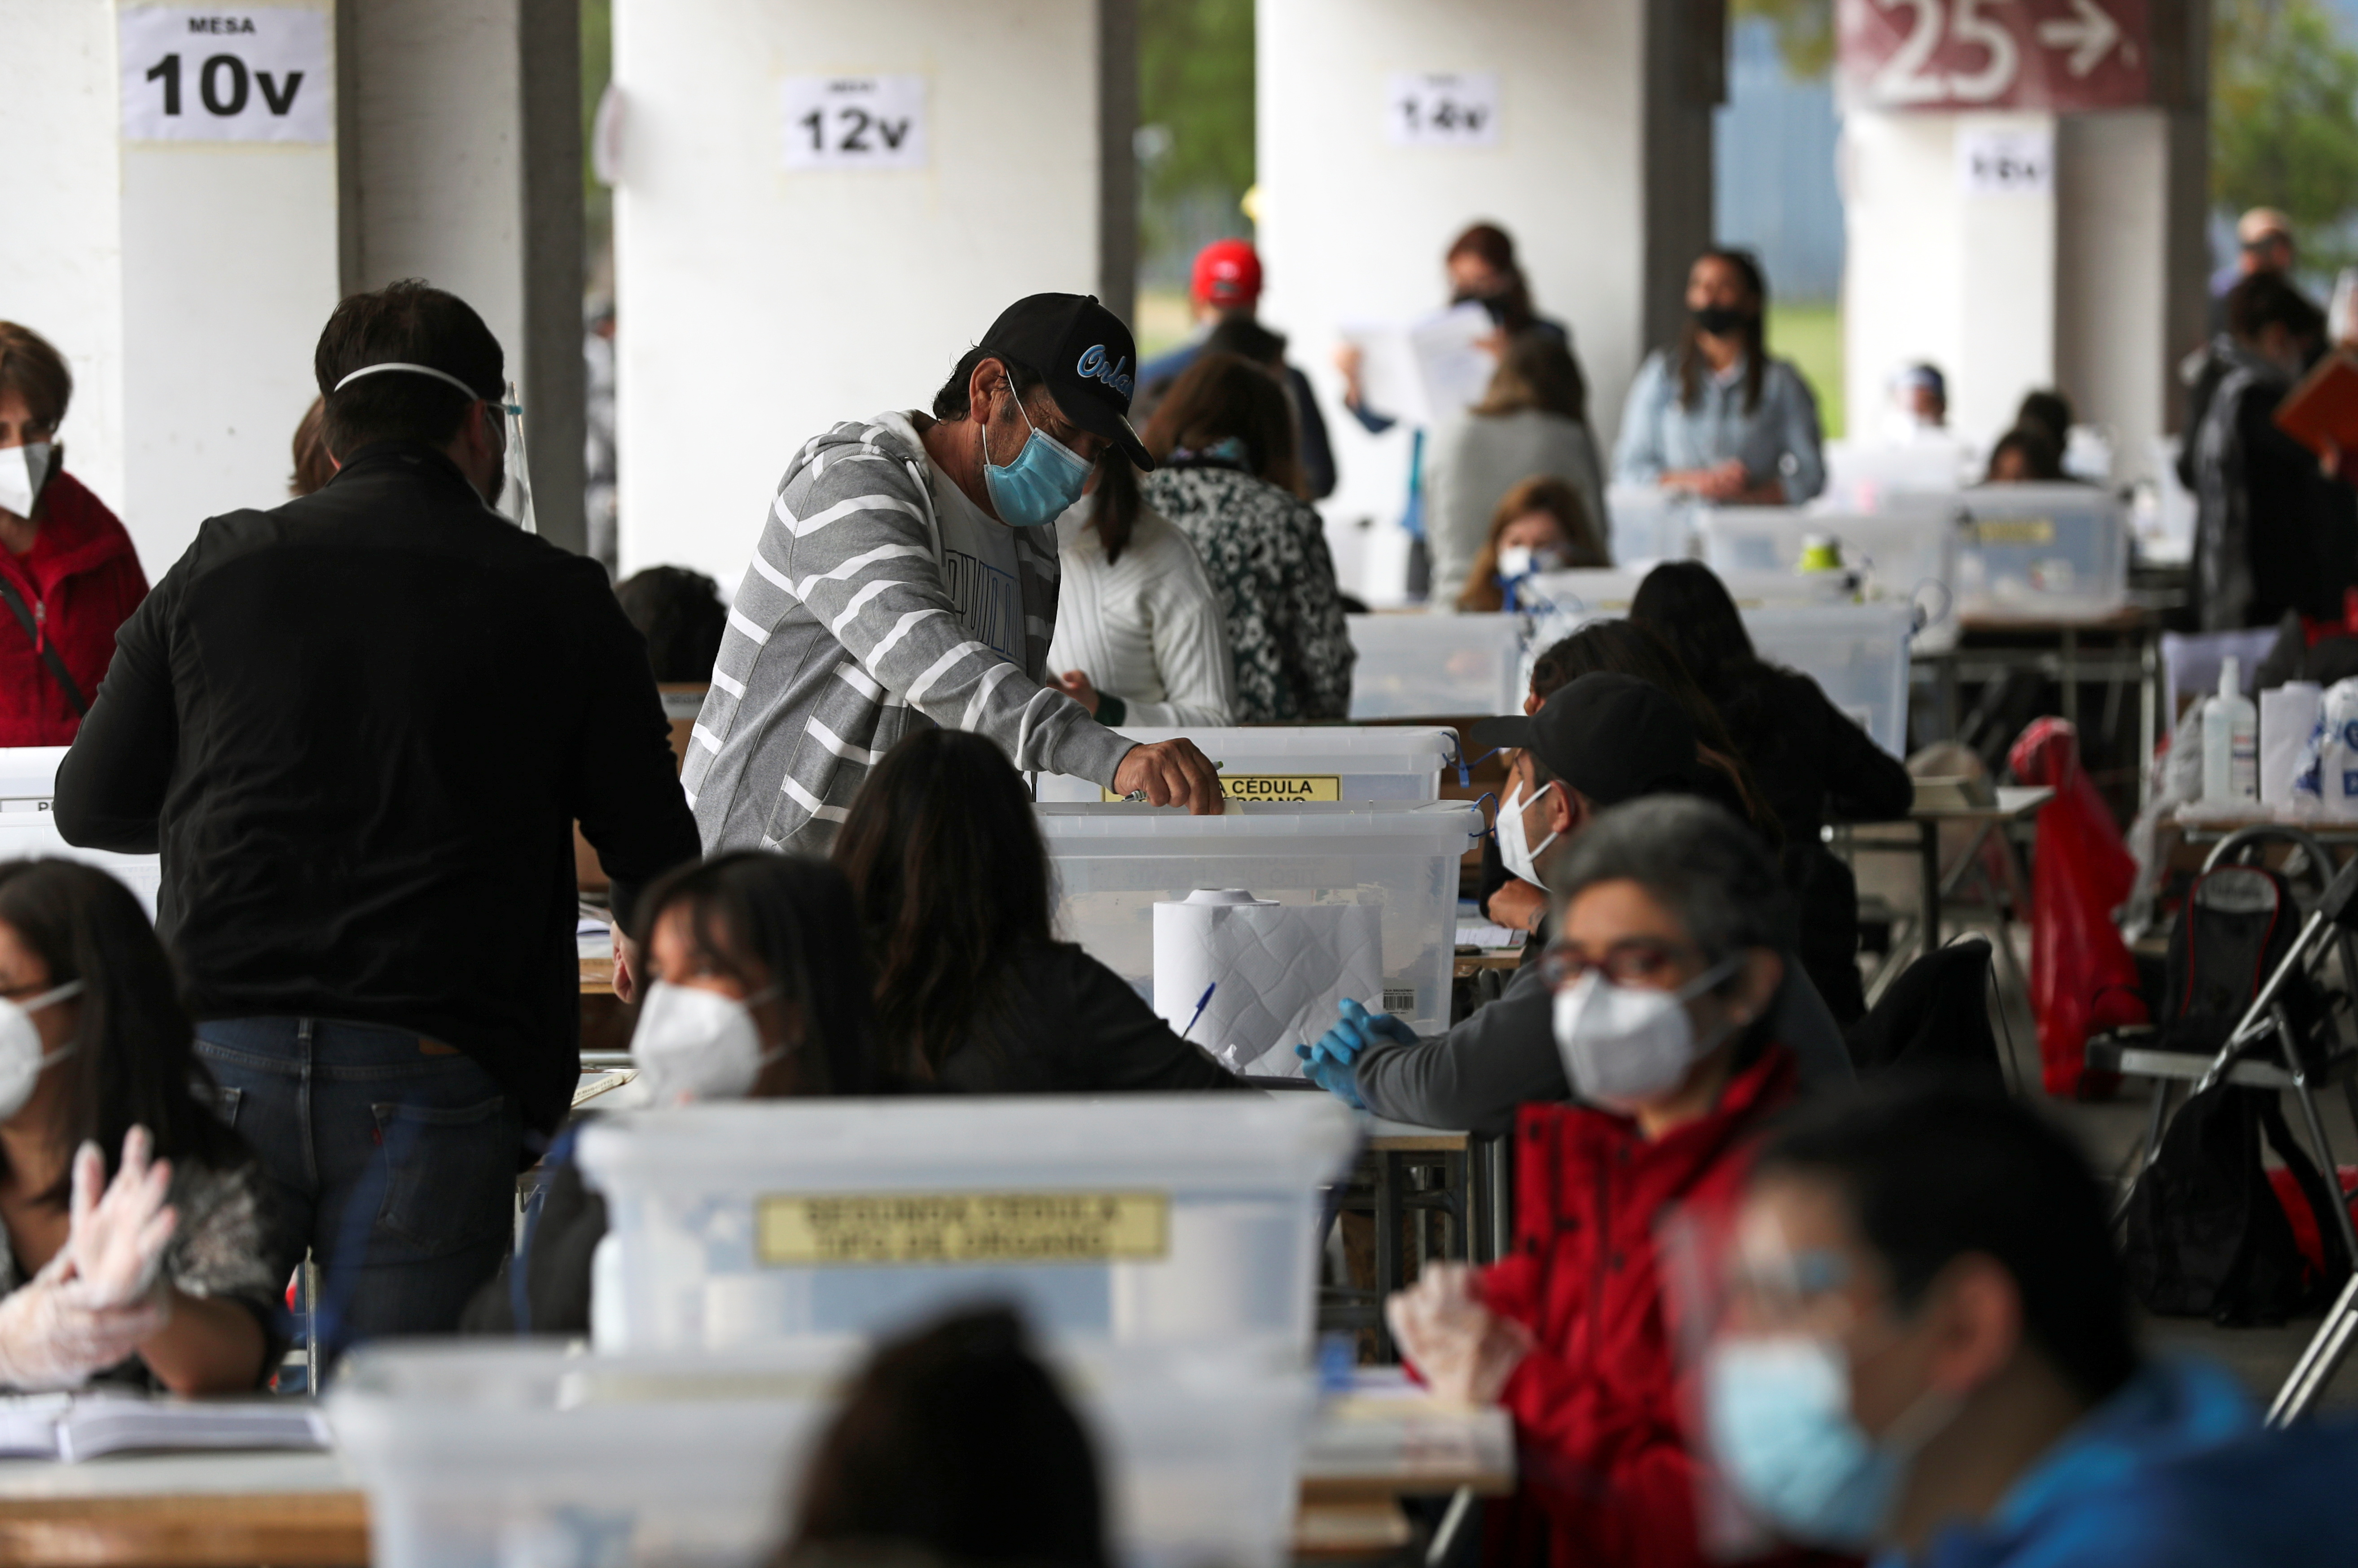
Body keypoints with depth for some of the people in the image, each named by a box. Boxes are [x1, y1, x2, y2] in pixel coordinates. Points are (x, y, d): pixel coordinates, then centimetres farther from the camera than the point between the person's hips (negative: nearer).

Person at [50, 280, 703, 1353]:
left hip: (218, 1052, 2)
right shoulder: (555, 602, 6)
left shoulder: (220, 570, 10)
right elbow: (657, 854, 11)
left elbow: (94, 807, 16)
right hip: (432, 1071, -2)